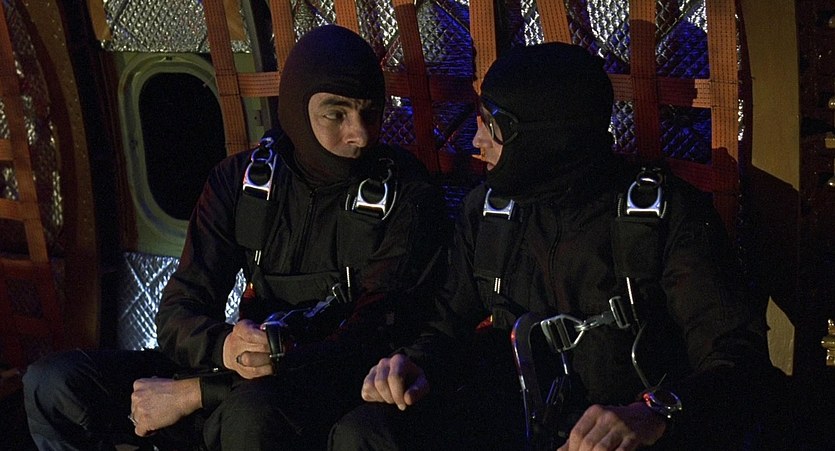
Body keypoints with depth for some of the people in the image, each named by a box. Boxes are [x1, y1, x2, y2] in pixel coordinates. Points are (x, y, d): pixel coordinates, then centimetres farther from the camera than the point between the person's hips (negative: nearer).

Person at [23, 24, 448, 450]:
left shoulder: (406, 195, -10)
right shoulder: (242, 179, 4)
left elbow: (370, 344, -18)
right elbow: (178, 313, 2)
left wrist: (192, 394, -20)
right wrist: (223, 347, -27)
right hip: (249, 376, 5)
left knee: (253, 414, -40)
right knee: (53, 383, -10)